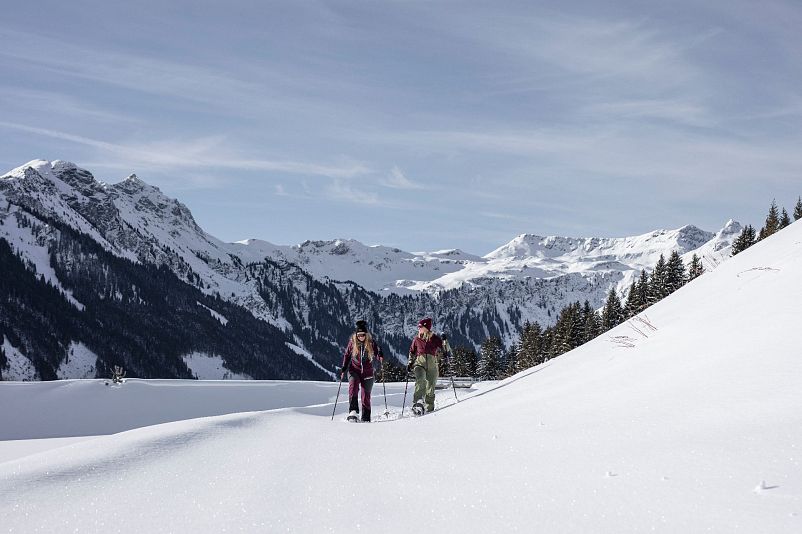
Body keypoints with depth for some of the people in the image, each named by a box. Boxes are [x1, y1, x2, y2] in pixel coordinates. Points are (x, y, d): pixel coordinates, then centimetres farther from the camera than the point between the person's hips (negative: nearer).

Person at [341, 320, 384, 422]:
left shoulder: (371, 343, -3)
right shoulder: (352, 342, 0)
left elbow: (378, 352, -3)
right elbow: (347, 356, 10)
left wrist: (381, 358, -27)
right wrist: (343, 370, 5)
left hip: (367, 372, 0)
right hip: (354, 370, 0)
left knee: (366, 395, 2)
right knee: (353, 387, -28)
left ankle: (366, 419, 13)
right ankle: (353, 412, -32)